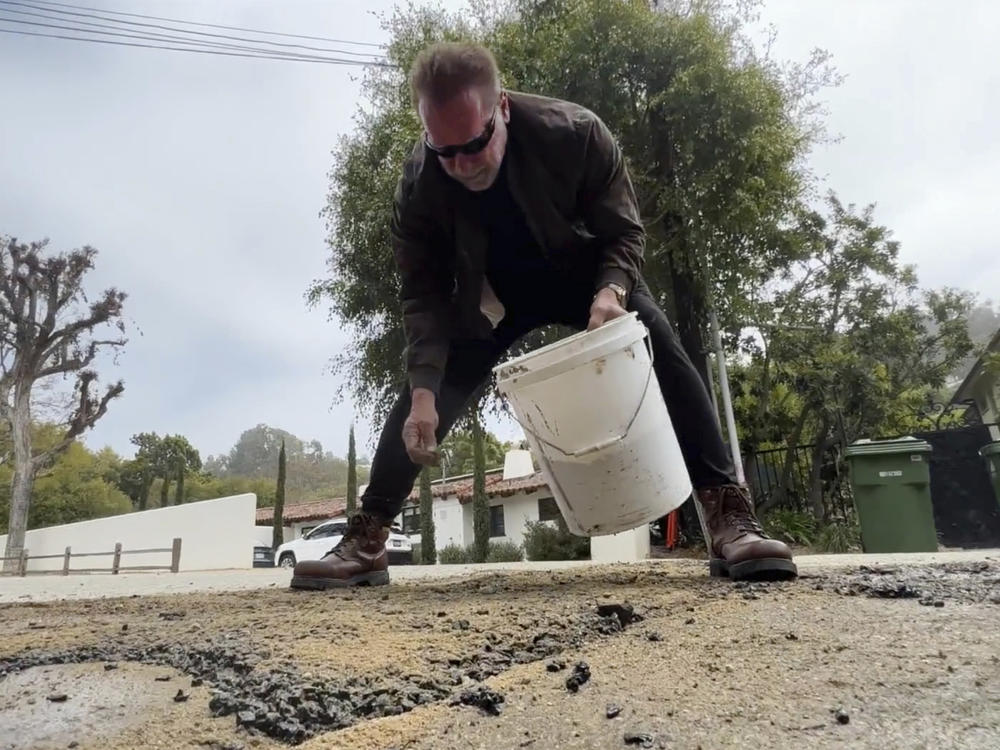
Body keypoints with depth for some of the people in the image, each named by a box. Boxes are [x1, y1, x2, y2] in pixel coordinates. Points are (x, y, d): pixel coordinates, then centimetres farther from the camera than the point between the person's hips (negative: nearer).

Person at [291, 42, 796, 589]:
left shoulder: (576, 133, -29)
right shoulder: (418, 184, -26)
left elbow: (623, 232, -19)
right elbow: (424, 293, -22)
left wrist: (611, 291, -41)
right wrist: (423, 393, -33)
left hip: (587, 276, 0)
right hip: (492, 296, 1)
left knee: (663, 356, -24)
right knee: (426, 394, -11)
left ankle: (730, 518, -20)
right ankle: (364, 541, 0)